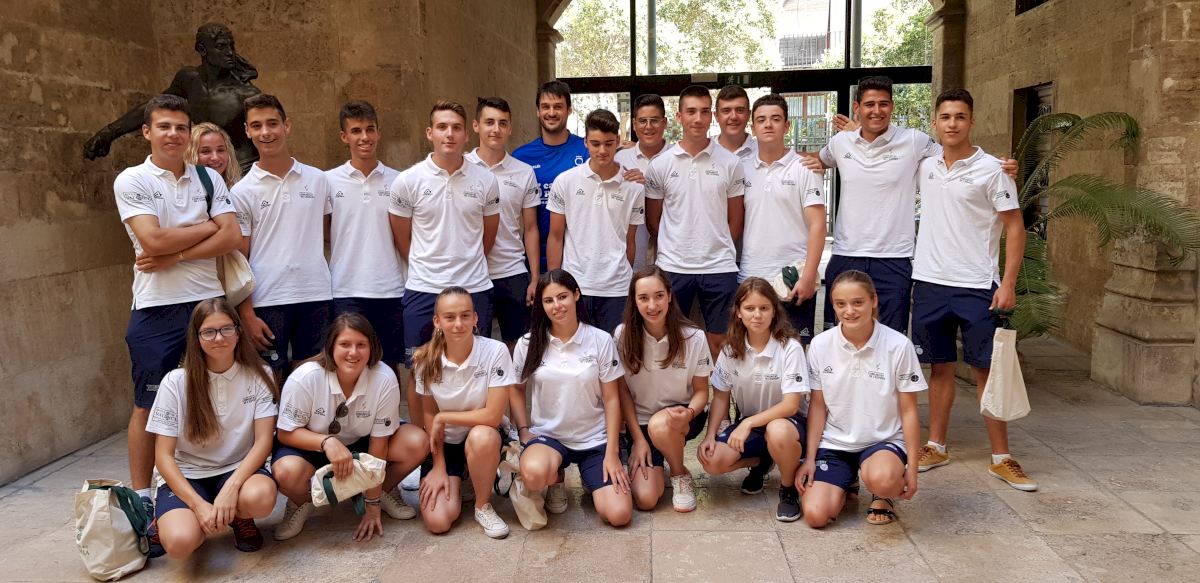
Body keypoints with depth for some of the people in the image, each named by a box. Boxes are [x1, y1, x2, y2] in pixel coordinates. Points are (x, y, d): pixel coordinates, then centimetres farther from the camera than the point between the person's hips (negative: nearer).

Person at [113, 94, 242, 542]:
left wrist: (173, 257, -12)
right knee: (148, 406, 5)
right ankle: (141, 501, 14)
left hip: (210, 302, 3)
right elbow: (154, 240, -15)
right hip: (156, 308, -3)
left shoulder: (209, 179, 8)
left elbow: (231, 239, -3)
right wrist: (208, 226, -4)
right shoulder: (131, 181, -1)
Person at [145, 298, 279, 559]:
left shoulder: (258, 375, -4)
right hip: (187, 477, 0)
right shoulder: (176, 382, -6)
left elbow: (263, 441, -8)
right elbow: (163, 454, -6)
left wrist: (231, 487, -25)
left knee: (260, 497, -36)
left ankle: (239, 518, 2)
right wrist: (198, 505, -19)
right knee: (180, 542, -31)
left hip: (239, 470, 1)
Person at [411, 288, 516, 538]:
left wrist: (443, 418, -14)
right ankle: (455, 479, 19)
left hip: (484, 439, -2)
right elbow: (429, 417, -1)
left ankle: (483, 506, -10)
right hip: (444, 445, 2)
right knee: (437, 522, -15)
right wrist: (439, 467, -5)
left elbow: (493, 416, -22)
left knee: (481, 436, -38)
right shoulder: (427, 359, -11)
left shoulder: (495, 351, -20)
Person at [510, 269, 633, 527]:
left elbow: (611, 399, -3)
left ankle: (591, 477, 18)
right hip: (547, 435, 0)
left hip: (595, 439, 0)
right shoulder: (528, 344, -3)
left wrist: (612, 453, -7)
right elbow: (516, 390, 10)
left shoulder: (601, 341, -5)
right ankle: (556, 479, 4)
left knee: (619, 515, -17)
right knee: (533, 473, -37)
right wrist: (524, 432, -4)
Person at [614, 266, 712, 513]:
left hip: (682, 417, -1)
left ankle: (680, 473, -5)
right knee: (645, 499, -17)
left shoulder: (694, 337, -14)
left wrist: (689, 413, -25)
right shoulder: (624, 335, -12)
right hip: (640, 422, 1)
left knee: (660, 425, -38)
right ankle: (655, 466, 19)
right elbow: (623, 391, -4)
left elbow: (701, 390, -3)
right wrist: (638, 439, -8)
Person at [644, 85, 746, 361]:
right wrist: (674, 248, 7)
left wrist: (718, 249, 5)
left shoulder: (730, 163, 2)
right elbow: (653, 220, 9)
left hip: (719, 267, 0)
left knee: (719, 342, 7)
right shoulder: (660, 165, 1)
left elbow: (735, 219, 8)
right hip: (673, 267, 0)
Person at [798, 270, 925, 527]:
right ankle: (845, 483, 19)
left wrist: (912, 466, -5)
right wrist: (810, 457, 0)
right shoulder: (820, 345, -5)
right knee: (815, 515, -17)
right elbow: (818, 405, 3)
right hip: (834, 443, 2)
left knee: (881, 479, -37)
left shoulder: (898, 345, -12)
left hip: (883, 440, -2)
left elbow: (908, 410, -4)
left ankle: (885, 495, 3)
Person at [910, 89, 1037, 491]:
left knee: (986, 369, 1)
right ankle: (936, 447, 22)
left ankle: (1001, 458, 10)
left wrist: (1008, 284, -12)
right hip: (930, 282, 4)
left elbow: (1014, 226, -5)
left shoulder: (991, 169, -5)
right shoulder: (925, 166, 6)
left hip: (976, 287, -3)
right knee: (940, 366, 12)